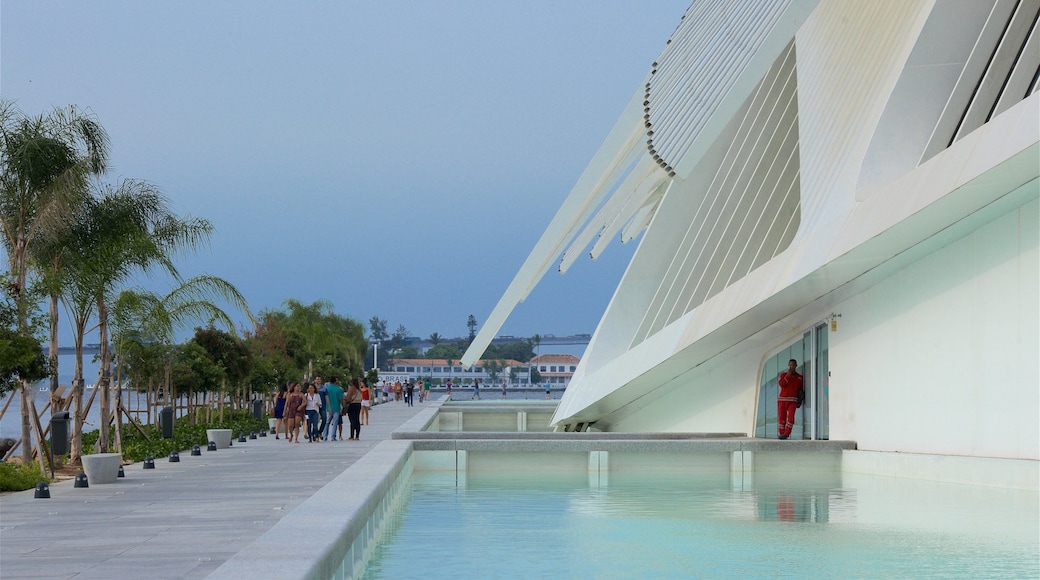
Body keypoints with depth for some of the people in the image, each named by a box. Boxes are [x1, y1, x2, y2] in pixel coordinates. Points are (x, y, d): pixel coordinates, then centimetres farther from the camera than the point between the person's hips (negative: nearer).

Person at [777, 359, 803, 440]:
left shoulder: (800, 377, 12)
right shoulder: (783, 375, 11)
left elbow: (801, 390, 12)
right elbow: (781, 384, -7)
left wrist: (799, 402, 4)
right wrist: (788, 376, -11)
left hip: (793, 400, -1)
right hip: (782, 399, 1)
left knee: (790, 416, -16)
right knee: (781, 417, 0)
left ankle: (786, 434, -18)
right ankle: (781, 434, 8)